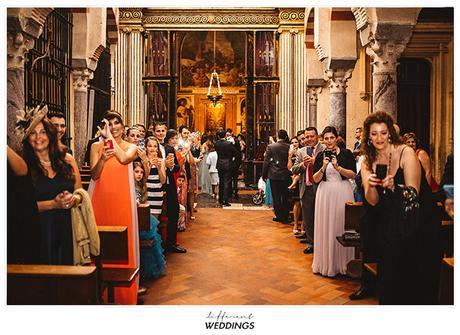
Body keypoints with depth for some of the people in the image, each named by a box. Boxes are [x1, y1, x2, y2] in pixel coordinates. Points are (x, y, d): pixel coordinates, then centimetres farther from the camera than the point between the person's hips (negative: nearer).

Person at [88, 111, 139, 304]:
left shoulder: (131, 147, 7)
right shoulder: (96, 146, 9)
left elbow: (123, 159, -16)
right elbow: (94, 175, -1)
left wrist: (110, 137, -11)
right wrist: (102, 159, -19)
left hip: (122, 201, -1)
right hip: (100, 200, 1)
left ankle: (123, 294, 12)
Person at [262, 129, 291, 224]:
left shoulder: (270, 147, -7)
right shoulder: (289, 147, -4)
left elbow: (266, 162, -6)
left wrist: (264, 175, 3)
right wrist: (290, 173, 11)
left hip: (274, 175, -2)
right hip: (286, 176, 2)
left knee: (276, 197, 8)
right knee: (286, 197, 11)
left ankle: (279, 216, 12)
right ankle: (285, 217, 18)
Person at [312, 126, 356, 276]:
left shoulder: (346, 153, 0)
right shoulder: (320, 155, 7)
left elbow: (353, 174, -6)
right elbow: (315, 179, 3)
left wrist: (337, 167, -17)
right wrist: (323, 167, -13)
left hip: (343, 192, -2)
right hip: (325, 193, 2)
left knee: (342, 227, 2)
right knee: (325, 228, 6)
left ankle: (342, 263, 17)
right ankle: (326, 262, 18)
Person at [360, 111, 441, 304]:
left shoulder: (406, 153, -14)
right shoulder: (368, 162, -1)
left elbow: (413, 194, -19)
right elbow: (373, 201, -9)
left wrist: (393, 186, -37)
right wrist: (371, 185, -29)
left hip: (419, 222, -4)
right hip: (390, 226, 4)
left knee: (417, 277, 3)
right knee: (389, 276, 9)